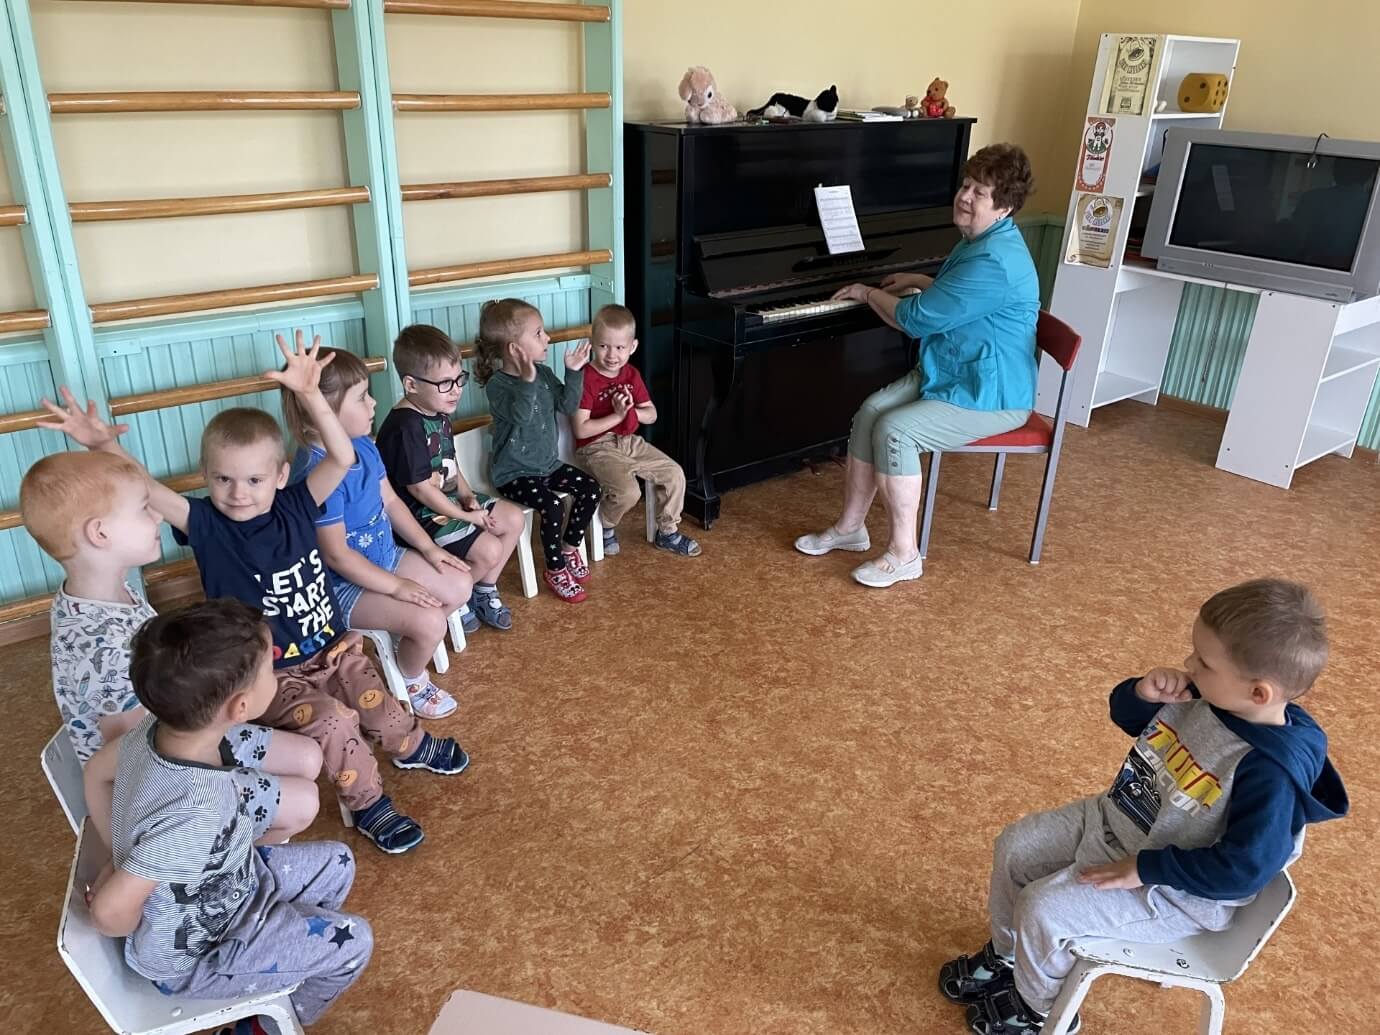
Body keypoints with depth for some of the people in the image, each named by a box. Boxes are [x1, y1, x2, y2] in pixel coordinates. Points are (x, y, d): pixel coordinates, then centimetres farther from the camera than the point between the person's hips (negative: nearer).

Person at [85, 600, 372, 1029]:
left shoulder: (151, 730, -19)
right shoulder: (199, 811, -43)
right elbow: (110, 913, -37)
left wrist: (124, 859, 5)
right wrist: (145, 937, -15)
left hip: (210, 892, 7)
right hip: (187, 954, -7)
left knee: (336, 863, 13)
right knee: (351, 942, -1)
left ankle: (292, 953, 33)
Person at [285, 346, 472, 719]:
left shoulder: (363, 446, -3)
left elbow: (391, 500, 10)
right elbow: (336, 554, -27)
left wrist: (428, 548, 5)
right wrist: (396, 587, -21)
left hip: (385, 557, 9)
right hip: (343, 583, -9)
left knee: (459, 587, 5)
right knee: (429, 622, -21)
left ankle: (411, 643, 26)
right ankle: (411, 682, 11)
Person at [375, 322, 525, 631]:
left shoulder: (438, 413, 4)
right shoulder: (405, 428, -27)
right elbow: (420, 488, -25)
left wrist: (467, 494, 0)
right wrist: (465, 516, -17)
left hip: (450, 498, 10)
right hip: (421, 515, -10)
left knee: (514, 519, 7)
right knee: (489, 550, -20)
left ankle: (484, 590, 18)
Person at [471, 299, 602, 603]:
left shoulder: (543, 373, 3)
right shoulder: (497, 384, -19)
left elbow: (568, 405, 1)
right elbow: (520, 416, -35)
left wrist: (574, 373, -10)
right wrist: (527, 381, -48)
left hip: (548, 464, 7)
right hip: (514, 473, -7)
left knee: (591, 488, -5)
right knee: (552, 506, -27)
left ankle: (569, 548, 15)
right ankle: (556, 570, -5)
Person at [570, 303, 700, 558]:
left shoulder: (631, 375, 6)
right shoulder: (585, 380, -16)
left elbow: (652, 414, 10)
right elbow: (580, 430, -20)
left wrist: (631, 411, -12)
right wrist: (617, 416, -22)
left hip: (630, 442, 7)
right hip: (596, 448, -7)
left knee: (675, 473, -1)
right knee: (628, 491, -28)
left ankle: (667, 532, 17)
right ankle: (605, 526, 5)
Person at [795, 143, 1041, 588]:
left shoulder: (995, 260, -25)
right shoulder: (980, 240, 10)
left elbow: (917, 319, -24)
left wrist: (869, 293, -8)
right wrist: (922, 283, 20)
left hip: (990, 395, -10)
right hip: (948, 374, 10)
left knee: (895, 431, -26)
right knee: (871, 411, -6)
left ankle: (904, 554, -13)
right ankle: (850, 526, 5)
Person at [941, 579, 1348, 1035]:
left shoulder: (1273, 772, -32)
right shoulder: (1201, 697, -10)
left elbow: (1243, 869, -30)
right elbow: (1124, 715, 6)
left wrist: (1142, 868, -24)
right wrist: (1144, 693, -17)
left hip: (1172, 890, -8)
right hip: (1115, 818, 8)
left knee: (1043, 908, -16)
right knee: (1014, 847, 6)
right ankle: (1005, 956, 33)